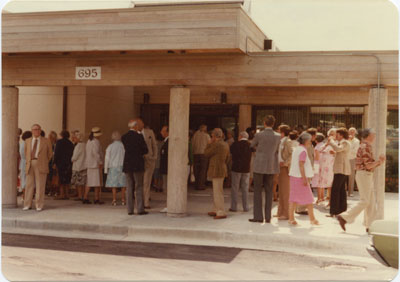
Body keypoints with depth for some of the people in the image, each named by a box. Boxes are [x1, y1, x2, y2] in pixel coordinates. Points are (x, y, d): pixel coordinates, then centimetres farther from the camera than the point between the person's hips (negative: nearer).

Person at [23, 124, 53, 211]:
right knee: (29, 185, 2)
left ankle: (39, 205, 3)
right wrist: (28, 161, 15)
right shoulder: (28, 141, 13)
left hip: (41, 165, -2)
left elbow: (50, 153, 13)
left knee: (40, 186, -2)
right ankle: (27, 205, 9)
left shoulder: (46, 141, 6)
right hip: (30, 165, 3)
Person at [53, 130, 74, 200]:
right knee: (67, 179, 8)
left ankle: (62, 194, -7)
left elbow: (56, 152, -8)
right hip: (69, 163, 5)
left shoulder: (59, 142, -4)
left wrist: (55, 162, -5)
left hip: (61, 162, -5)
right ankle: (67, 194, 8)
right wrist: (70, 161, 12)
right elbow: (72, 153, 9)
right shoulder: (70, 143, 11)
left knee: (61, 179, -4)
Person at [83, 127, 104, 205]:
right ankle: (96, 199, 0)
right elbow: (96, 153, -21)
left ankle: (85, 198, 8)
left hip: (89, 164, 9)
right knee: (97, 182, -2)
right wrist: (100, 162, -16)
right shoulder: (96, 141, -14)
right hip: (96, 164, -9)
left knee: (89, 182, 10)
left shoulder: (89, 141, 13)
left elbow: (88, 153, 15)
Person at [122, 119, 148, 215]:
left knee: (129, 188, 8)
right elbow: (145, 150, -5)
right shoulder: (139, 136, -9)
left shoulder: (124, 137, 6)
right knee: (139, 187, 1)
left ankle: (130, 209, 8)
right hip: (137, 165, -5)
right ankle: (140, 209, 1)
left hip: (127, 165, 5)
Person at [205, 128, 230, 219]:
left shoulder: (216, 145, -18)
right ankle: (215, 210, 27)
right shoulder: (226, 144, 9)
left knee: (218, 192, -6)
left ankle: (221, 213, -4)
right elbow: (227, 158, 16)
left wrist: (209, 143, -1)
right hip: (222, 169, 10)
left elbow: (206, 154, -8)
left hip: (217, 170, -10)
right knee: (216, 191, 18)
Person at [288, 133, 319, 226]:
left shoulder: (296, 149, 14)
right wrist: (304, 178, -21)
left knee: (294, 198, 7)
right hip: (300, 177, -8)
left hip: (294, 176, 8)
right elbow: (301, 165, -20)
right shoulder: (303, 151, -13)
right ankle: (312, 219, 9)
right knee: (308, 199, 2)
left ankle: (291, 218, 5)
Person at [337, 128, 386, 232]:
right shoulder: (365, 147, -15)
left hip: (367, 176, 10)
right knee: (364, 201, -10)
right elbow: (368, 165, -20)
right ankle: (344, 217, -7)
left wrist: (380, 161, 4)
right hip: (364, 175, -10)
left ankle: (369, 225, 12)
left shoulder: (367, 146, 17)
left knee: (371, 201, 9)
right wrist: (379, 161, -5)